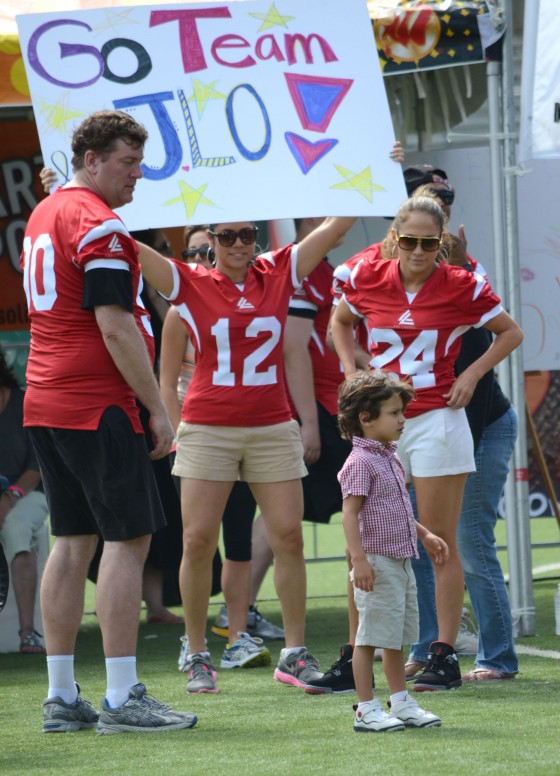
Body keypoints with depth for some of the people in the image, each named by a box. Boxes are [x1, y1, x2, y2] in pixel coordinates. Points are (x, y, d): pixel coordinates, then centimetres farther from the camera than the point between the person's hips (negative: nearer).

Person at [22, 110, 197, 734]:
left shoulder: (43, 215, 17)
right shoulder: (99, 225, -13)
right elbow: (116, 327, -18)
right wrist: (157, 407, -13)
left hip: (43, 402, 9)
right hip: (96, 407, -9)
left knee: (73, 541, 10)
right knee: (128, 539, -6)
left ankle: (61, 698, 10)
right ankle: (121, 700, -9)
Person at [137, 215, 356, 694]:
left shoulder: (279, 273, 6)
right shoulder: (190, 284, 0)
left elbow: (335, 227, 6)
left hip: (273, 429, 2)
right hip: (207, 430, -2)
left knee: (289, 536, -2)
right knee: (199, 541, -4)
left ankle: (294, 653, 6)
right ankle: (198, 657, 7)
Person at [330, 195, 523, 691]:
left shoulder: (461, 287, -5)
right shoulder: (368, 278, 2)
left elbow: (511, 332, 8)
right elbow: (341, 321, 22)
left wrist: (472, 374, -3)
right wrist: (352, 373, 8)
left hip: (437, 421, -3)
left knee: (441, 542, -1)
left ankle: (444, 656, 3)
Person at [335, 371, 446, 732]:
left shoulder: (390, 458, 15)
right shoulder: (361, 462, -15)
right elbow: (350, 513, -20)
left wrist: (425, 535, 28)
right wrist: (359, 559, -27)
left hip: (401, 563, 10)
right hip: (378, 563, -10)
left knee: (397, 637, 15)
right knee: (371, 636, -5)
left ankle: (402, 703, 23)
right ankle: (366, 710, -2)